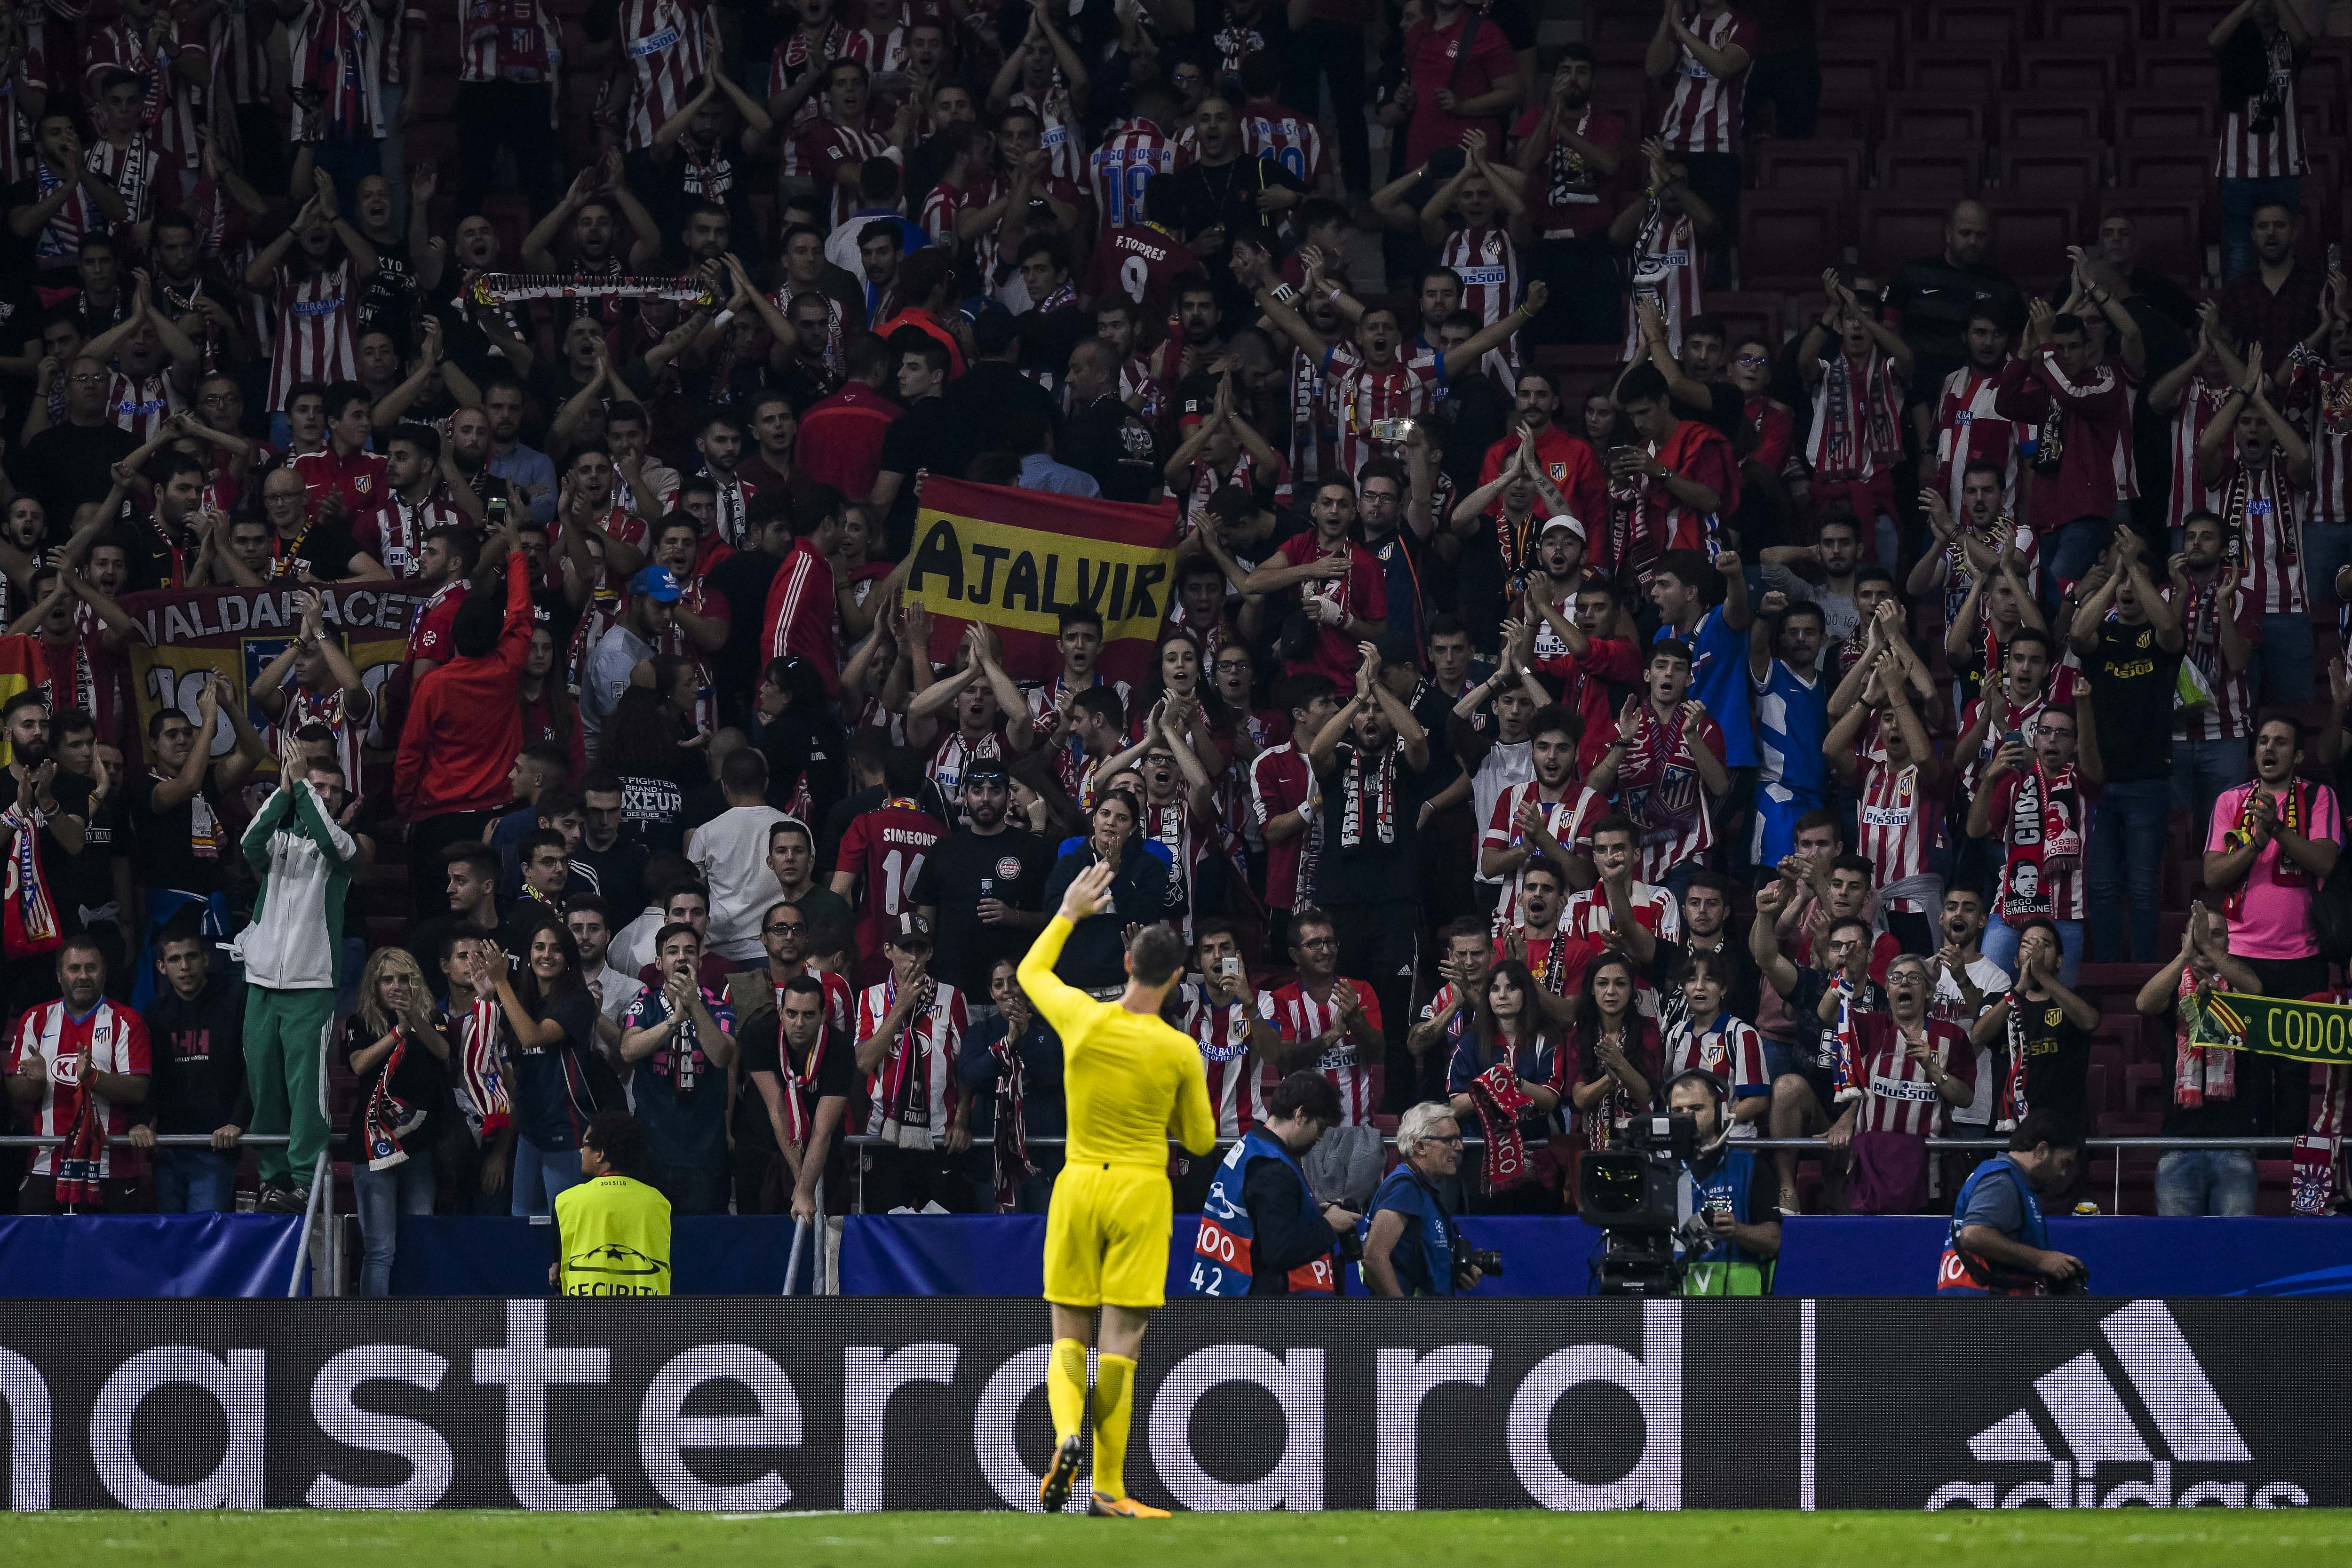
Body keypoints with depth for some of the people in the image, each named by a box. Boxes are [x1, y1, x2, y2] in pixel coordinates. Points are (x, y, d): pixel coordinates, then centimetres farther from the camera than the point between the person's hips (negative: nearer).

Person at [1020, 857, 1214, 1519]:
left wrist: (1070, 912, 28)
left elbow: (1031, 972, 18)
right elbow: (1201, 1141, 4)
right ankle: (1108, 1489, -2)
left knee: (1069, 1340, 9)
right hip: (1142, 1193, -1)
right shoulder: (1180, 1053, -8)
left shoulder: (1083, 1019, -5)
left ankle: (1066, 1436, -20)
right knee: (1120, 1345, 0)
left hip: (1078, 1186, 2)